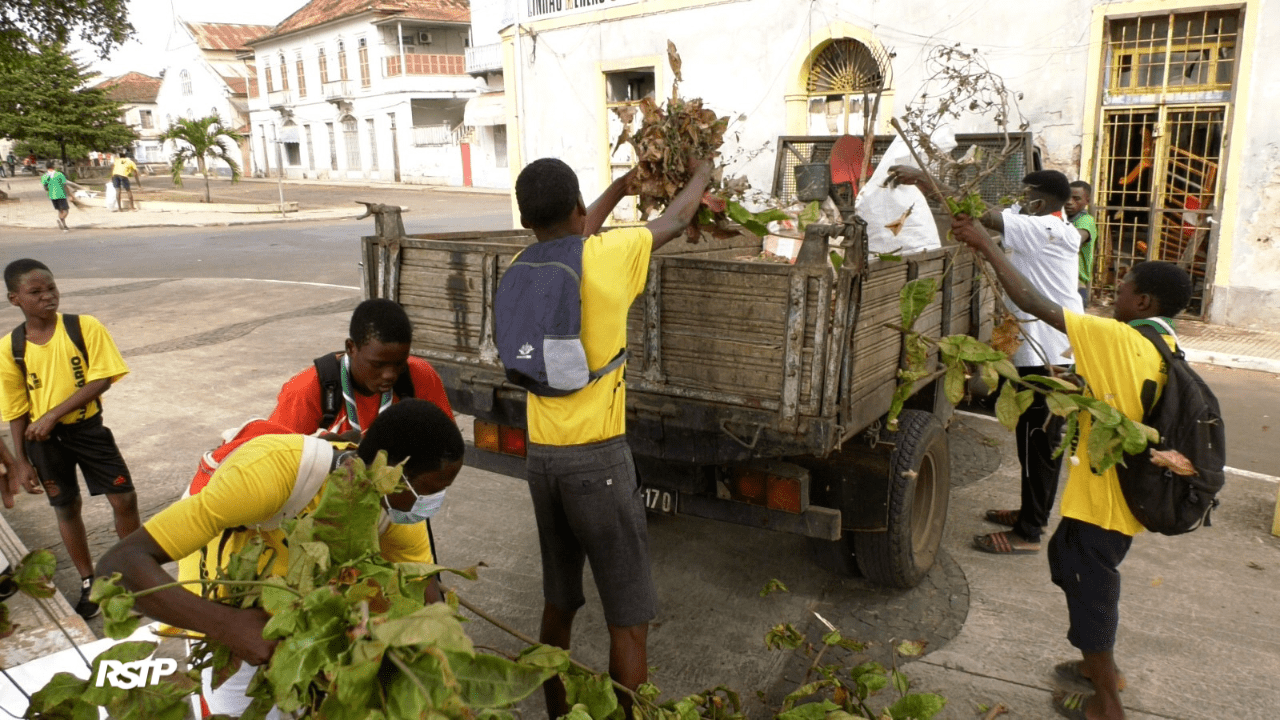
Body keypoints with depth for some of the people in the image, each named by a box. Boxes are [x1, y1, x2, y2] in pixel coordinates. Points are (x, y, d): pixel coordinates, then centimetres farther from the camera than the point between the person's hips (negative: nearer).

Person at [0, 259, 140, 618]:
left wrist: (54, 415, -20)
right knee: (66, 508, 13)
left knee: (124, 499, 0)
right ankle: (88, 582, 30)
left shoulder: (86, 327, -11)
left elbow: (100, 380, -15)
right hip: (44, 439, 1)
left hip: (88, 428, -1)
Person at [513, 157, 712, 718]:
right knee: (628, 619, 4)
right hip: (597, 458, -6)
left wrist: (620, 187, 37)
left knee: (558, 603, 20)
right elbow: (675, 220, 9)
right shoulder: (609, 255, -10)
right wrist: (703, 172, 29)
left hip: (541, 456, 6)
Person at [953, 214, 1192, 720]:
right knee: (1071, 561, 26)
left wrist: (986, 246, -18)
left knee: (1089, 587, 7)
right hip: (1123, 491, 9)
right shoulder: (1162, 350, 2)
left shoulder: (1117, 339, -23)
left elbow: (1034, 303, -24)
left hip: (1102, 497, -9)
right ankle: (1101, 664, 42)